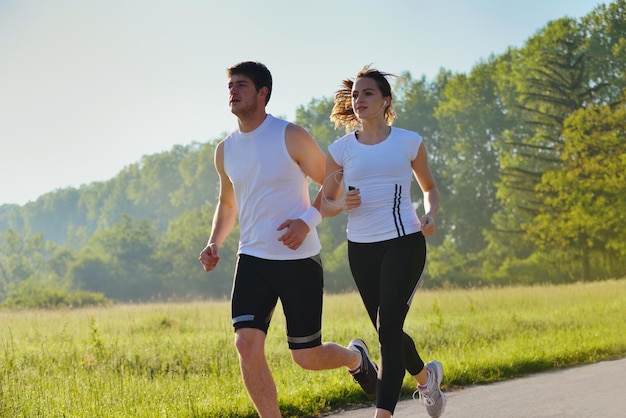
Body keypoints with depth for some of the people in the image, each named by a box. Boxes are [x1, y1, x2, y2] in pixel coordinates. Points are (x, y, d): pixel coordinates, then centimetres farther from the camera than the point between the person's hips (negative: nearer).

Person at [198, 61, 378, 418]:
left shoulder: (291, 137, -9)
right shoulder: (225, 150, 7)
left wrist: (308, 220, -19)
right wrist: (215, 243, 4)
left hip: (299, 260, -4)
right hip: (253, 259, 4)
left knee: (306, 357, 3)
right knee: (247, 344, -14)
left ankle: (355, 357, 38)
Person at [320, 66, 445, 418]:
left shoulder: (409, 142, 2)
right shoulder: (341, 149, 5)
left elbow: (430, 187, 16)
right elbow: (325, 204, 12)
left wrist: (430, 214, -5)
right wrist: (342, 204, -11)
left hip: (404, 243, -3)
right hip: (361, 248, 3)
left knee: (389, 329, -15)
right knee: (388, 332, 13)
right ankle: (427, 375, 43)